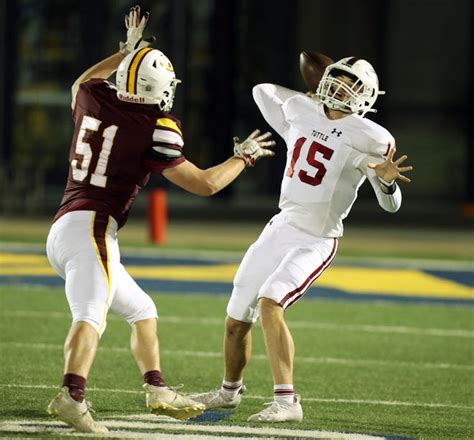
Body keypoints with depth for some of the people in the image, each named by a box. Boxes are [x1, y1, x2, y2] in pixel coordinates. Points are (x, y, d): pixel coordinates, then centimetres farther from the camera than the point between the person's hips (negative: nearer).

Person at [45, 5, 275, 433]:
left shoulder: (94, 98, 10)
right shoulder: (155, 129, -7)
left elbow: (83, 83, 39)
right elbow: (204, 183, -1)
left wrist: (127, 50, 44)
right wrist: (243, 158, 15)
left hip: (61, 231, 9)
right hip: (91, 226, -9)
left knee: (141, 310, 22)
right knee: (91, 315, -27)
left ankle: (157, 389, 19)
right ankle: (72, 396, -47)